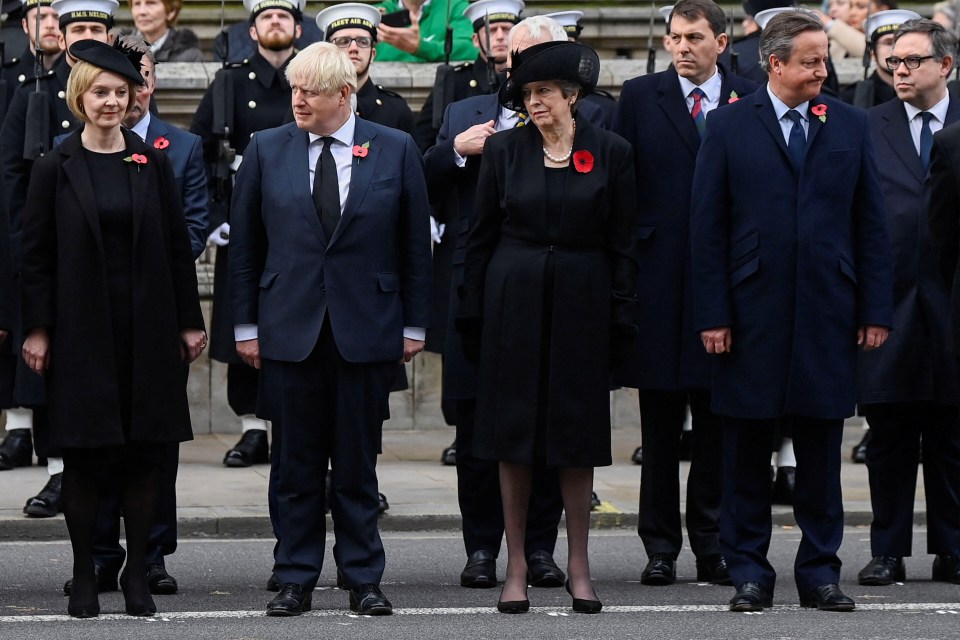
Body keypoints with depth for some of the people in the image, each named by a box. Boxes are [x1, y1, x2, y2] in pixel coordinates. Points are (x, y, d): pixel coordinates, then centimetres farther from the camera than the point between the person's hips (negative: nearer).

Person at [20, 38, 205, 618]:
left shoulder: (153, 164, 5)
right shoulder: (57, 169, 0)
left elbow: (177, 246, 7)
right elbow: (37, 254, 0)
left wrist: (190, 321, 4)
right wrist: (36, 329, -5)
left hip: (148, 329, 2)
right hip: (82, 328, -2)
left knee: (145, 451, 3)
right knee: (85, 455, 1)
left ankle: (137, 575, 11)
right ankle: (84, 576, 10)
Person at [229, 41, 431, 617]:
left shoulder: (396, 151, 2)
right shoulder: (267, 151, 4)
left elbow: (415, 244, 5)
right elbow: (246, 244, 8)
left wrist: (414, 324, 3)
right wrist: (246, 325, 4)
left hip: (366, 328, -1)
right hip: (290, 327, 1)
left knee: (358, 463, 4)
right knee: (298, 463, 5)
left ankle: (364, 579, 13)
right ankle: (297, 579, 12)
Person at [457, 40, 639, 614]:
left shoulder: (611, 153, 0)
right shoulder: (505, 149, 3)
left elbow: (623, 244, 2)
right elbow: (482, 237, 6)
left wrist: (622, 318, -3)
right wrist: (472, 315, 2)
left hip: (582, 306, -1)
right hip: (514, 302, 1)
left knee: (577, 436, 3)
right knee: (513, 436, 2)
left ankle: (579, 566, 11)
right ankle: (517, 566, 8)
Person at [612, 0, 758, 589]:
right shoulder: (640, 97, 5)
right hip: (659, 279, 0)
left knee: (719, 425, 5)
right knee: (660, 426, 4)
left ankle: (712, 546, 13)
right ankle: (661, 546, 11)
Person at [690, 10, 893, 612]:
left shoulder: (851, 125, 8)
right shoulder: (730, 126, 2)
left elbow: (871, 224, 8)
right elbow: (708, 226, 0)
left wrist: (877, 310, 2)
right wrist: (712, 314, -6)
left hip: (828, 313, 2)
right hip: (753, 312, -2)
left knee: (822, 445, 6)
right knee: (748, 444, 4)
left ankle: (820, 568, 15)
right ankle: (749, 569, 12)